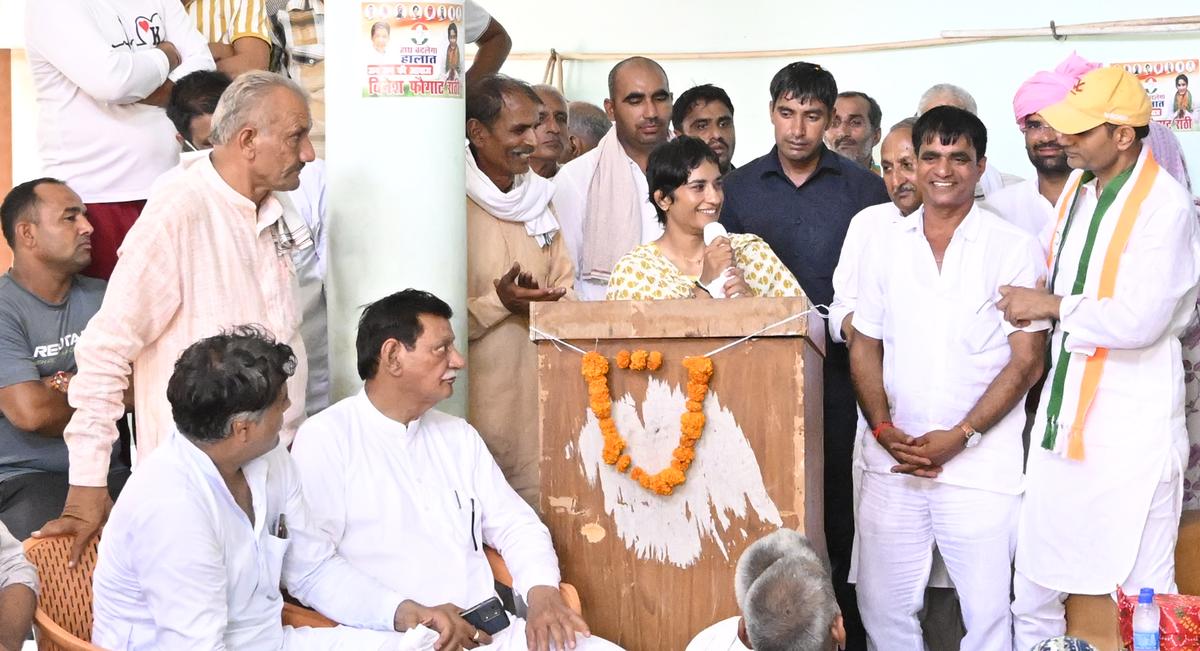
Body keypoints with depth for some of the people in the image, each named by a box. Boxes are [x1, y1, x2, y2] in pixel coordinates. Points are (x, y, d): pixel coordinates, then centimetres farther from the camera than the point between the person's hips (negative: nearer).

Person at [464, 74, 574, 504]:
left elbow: (566, 289, 18)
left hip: (537, 386, 6)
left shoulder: (537, 198, 14)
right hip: (478, 399, -6)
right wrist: (500, 303, -19)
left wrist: (543, 303, -3)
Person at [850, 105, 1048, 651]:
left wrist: (961, 436, -13)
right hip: (892, 462, 4)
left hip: (981, 465, -3)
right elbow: (865, 346, 12)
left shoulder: (1014, 249, -2)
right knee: (882, 607, 8)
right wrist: (884, 429, -4)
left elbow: (1027, 362, -5)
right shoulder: (885, 245, 10)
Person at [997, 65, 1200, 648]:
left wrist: (1051, 306, -13)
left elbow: (1139, 320, -22)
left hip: (1131, 425, -8)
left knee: (1142, 587, 0)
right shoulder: (1077, 186, 10)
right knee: (1035, 579, 13)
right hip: (1062, 412, 8)